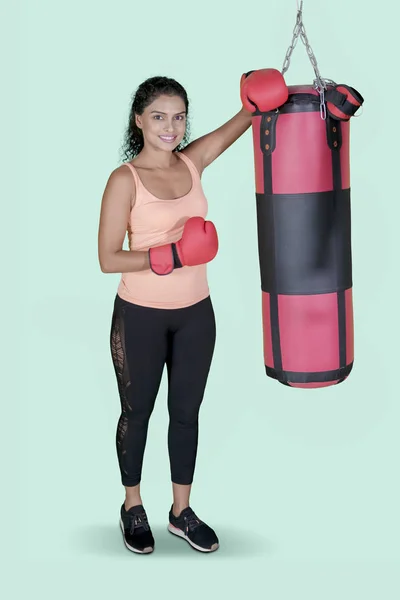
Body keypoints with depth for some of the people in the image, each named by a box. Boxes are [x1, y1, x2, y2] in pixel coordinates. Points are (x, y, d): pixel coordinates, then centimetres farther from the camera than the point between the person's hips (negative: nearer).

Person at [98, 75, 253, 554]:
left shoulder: (192, 163, 0)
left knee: (186, 412, 14)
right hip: (140, 316, -4)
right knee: (137, 412, 13)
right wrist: (169, 255, -26)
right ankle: (132, 507, 34)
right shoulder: (125, 179, -13)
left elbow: (238, 124, -3)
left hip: (195, 313, 5)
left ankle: (181, 512, 31)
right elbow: (108, 259, -15)